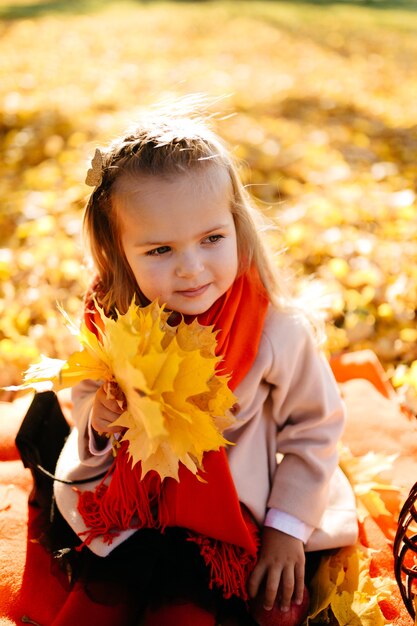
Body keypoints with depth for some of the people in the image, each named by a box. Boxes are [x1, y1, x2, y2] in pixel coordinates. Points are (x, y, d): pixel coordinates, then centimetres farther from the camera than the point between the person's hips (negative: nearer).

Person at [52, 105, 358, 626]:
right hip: (131, 509, 3)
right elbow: (87, 396, 3)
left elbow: (313, 428, -9)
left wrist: (287, 527, -7)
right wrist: (97, 416, -21)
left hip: (237, 511, -2)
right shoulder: (111, 322, -15)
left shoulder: (277, 328, -23)